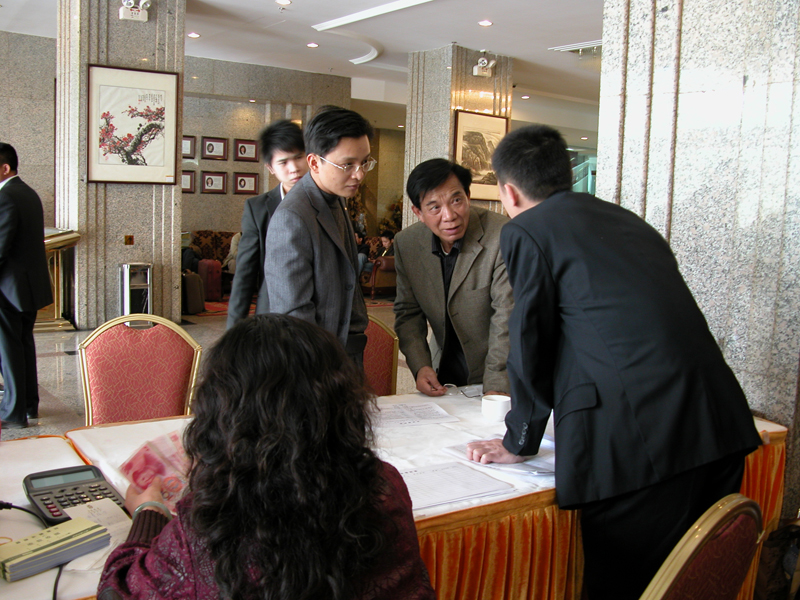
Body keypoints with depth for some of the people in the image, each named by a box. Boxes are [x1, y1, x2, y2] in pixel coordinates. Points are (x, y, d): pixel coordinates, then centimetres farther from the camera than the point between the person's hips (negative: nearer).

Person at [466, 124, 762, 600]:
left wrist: (519, 442, 15)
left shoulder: (527, 232, 0)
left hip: (639, 442, -8)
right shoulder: (626, 219, 21)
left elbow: (531, 347, 2)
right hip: (722, 426, 8)